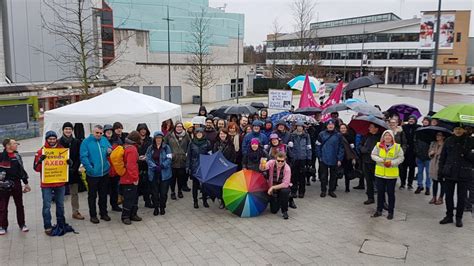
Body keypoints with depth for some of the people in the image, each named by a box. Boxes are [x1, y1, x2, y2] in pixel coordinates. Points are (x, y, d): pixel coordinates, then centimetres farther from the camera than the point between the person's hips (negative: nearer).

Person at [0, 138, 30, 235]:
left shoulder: (17, 156, 9)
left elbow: (22, 170, 14)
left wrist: (26, 183, 14)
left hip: (16, 183, 4)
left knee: (19, 205, 11)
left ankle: (22, 224, 22)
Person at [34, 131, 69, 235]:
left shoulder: (62, 150, 4)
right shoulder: (41, 152, -5)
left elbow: (67, 163, 10)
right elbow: (36, 168, -8)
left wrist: (70, 163, -14)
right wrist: (40, 161, -28)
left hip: (60, 183, 3)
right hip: (46, 184, -3)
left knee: (60, 204, 15)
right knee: (47, 206, 0)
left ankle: (61, 223, 27)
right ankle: (47, 226, 7)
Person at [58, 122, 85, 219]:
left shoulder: (76, 142, 5)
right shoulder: (59, 142, -3)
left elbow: (79, 157, 2)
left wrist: (74, 168, -8)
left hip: (73, 171, 3)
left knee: (75, 193, 10)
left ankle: (75, 212, 20)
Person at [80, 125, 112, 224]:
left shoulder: (104, 140, 5)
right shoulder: (86, 142, -8)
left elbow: (110, 149, 14)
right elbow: (83, 157, -13)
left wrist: (109, 151, -10)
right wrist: (90, 168, -21)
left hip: (104, 173, 4)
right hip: (92, 174, -4)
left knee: (103, 194, 16)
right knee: (92, 195, 8)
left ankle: (103, 213, 29)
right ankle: (93, 215, 20)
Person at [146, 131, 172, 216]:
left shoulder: (166, 147, 1)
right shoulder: (150, 148, 5)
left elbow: (169, 159, -7)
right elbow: (148, 159, -3)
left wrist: (162, 166, -21)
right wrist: (155, 166, -18)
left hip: (164, 173, -1)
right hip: (153, 173, 1)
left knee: (163, 192, 4)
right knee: (154, 192, 6)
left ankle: (162, 207, 21)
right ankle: (156, 208, 21)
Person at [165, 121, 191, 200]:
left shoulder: (186, 136, 2)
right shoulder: (169, 135, -2)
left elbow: (190, 146, 10)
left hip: (182, 160, 1)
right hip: (172, 160, -1)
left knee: (181, 176, 10)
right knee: (173, 177, 5)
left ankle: (180, 191, 27)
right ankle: (172, 192, 18)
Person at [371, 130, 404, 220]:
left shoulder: (397, 147, -4)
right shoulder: (378, 145, 0)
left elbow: (401, 158, -3)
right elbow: (373, 155, 0)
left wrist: (392, 163, -18)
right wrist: (381, 160, -16)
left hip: (392, 174, -2)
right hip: (379, 173, 2)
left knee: (390, 193, 6)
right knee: (380, 192, 11)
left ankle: (390, 212, 18)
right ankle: (379, 210, 24)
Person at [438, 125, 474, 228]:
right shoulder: (449, 141, 4)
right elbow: (442, 157, 9)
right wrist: (440, 171, 4)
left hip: (464, 174, -2)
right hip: (449, 173, 2)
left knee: (461, 197, 6)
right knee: (448, 196, 8)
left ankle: (459, 218, 20)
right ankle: (449, 216, 22)